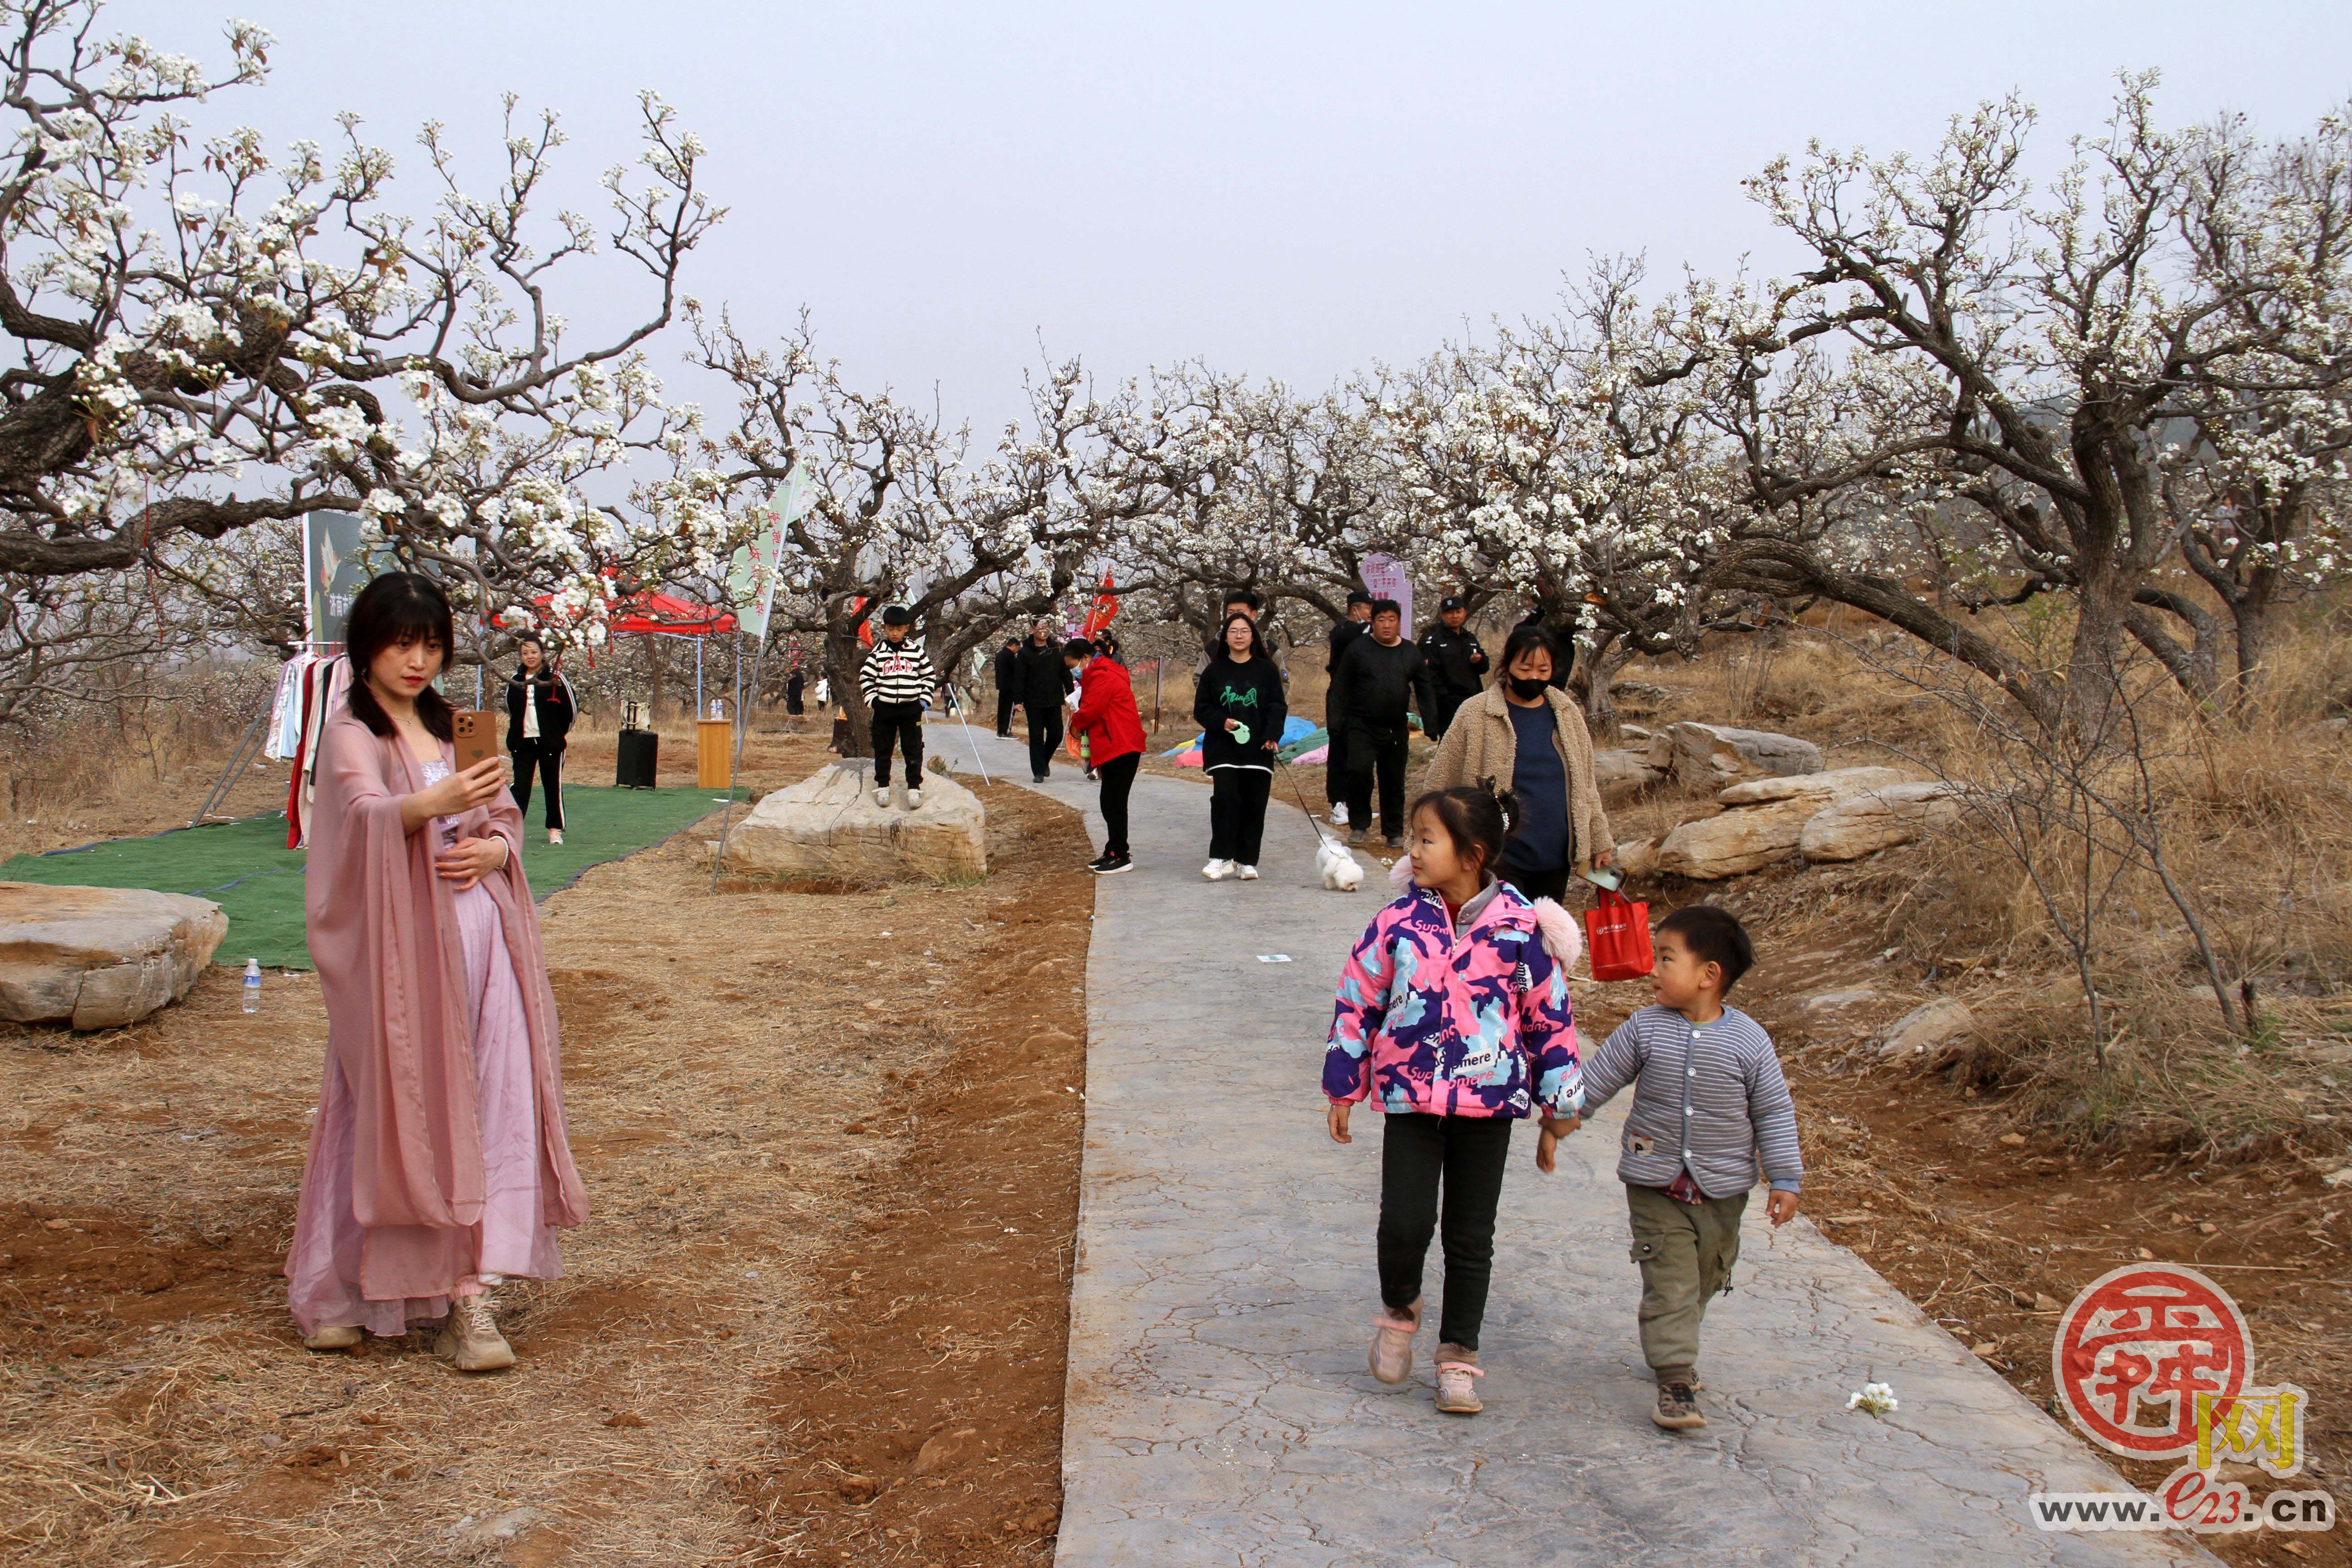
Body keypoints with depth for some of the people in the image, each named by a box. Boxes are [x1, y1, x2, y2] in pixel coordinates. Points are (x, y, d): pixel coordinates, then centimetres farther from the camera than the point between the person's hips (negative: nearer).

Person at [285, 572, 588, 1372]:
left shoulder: (449, 727, 18)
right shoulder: (352, 734, -2)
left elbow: (506, 817, 18)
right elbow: (367, 812, -23)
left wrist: (491, 849, -5)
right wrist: (435, 804, -44)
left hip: (480, 937, 5)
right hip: (401, 946, -5)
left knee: (491, 1108, -5)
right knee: (397, 1110, -4)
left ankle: (470, 1291, -4)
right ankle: (340, 1290, 13)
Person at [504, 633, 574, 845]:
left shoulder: (555, 677, -7)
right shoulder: (515, 680, 6)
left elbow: (570, 707, -1)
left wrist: (559, 732, 5)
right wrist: (517, 732, 14)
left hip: (550, 742, -3)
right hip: (523, 741, 3)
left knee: (553, 786, 5)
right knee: (520, 786, 0)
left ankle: (555, 829, 14)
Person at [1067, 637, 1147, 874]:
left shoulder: (1103, 677, -14)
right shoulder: (1097, 674, 21)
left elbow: (1091, 710, -19)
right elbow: (1091, 708, 21)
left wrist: (1076, 725, 0)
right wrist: (1080, 726, 3)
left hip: (1121, 747, -11)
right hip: (1113, 746, 11)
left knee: (1114, 803, -7)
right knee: (1111, 803, 13)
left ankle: (1121, 857, -3)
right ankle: (1113, 852, 19)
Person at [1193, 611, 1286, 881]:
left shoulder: (1267, 670, 7)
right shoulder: (1215, 671, 8)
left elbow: (1278, 706, 2)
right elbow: (1201, 708, 8)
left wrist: (1272, 736, -13)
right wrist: (1221, 722, -11)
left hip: (1258, 749, 1)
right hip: (1223, 748, 0)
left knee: (1254, 806, 1)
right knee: (1225, 799, -15)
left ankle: (1247, 862, 10)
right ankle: (1221, 858, -11)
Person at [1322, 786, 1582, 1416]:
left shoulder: (1520, 927, -6)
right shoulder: (1399, 921, -3)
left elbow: (1550, 1015, 2)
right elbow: (1357, 1002, 4)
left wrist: (1558, 1105, 6)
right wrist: (1343, 1088, 6)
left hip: (1489, 1102, 0)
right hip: (1411, 1096, 0)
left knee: (1472, 1237, 8)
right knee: (1405, 1222, -8)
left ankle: (1458, 1357, 24)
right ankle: (1399, 1310, 24)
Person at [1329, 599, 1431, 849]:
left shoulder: (1411, 652, 7)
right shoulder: (1359, 649, -2)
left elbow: (1423, 688, 12)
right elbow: (1341, 687, 0)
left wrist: (1429, 723, 6)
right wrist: (1339, 720, -6)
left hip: (1396, 728, 3)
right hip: (1362, 727, -3)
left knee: (1394, 781, 8)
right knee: (1360, 771, -20)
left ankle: (1394, 832, 21)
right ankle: (1359, 824, -1)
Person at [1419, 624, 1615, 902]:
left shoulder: (1567, 713, 9)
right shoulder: (1476, 713, -6)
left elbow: (1585, 783, 16)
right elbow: (1439, 782, -2)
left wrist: (1600, 842, 15)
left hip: (1555, 860, 5)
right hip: (1501, 860, -5)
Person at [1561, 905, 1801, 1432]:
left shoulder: (1749, 1041, -9)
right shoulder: (1645, 1028, -8)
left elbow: (1774, 1112, -2)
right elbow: (1597, 1080, 1)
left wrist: (1785, 1180, -2)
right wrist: (1558, 1122, 4)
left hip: (1723, 1190, 1)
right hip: (1655, 1185, -1)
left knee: (1705, 1279, 17)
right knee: (1669, 1282, -7)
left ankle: (1673, 1348, 40)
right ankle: (1676, 1380, -3)